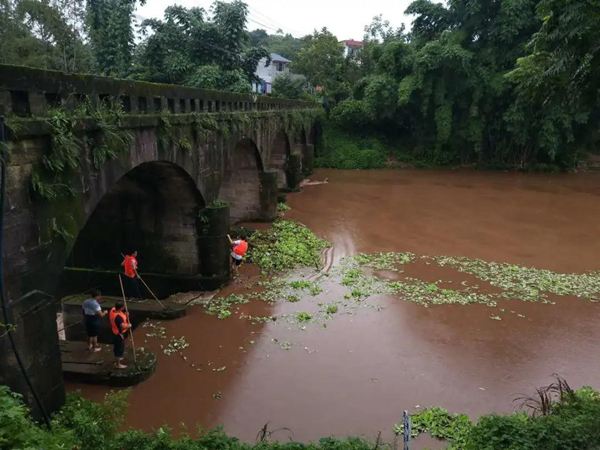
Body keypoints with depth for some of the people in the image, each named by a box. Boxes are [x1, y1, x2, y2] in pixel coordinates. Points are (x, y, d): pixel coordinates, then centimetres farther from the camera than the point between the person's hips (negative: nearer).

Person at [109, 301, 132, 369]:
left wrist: (125, 316, -7)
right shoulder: (118, 317, -36)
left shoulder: (113, 310, -7)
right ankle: (118, 364, 22)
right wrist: (129, 325, -18)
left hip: (115, 332, 10)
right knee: (119, 348, 7)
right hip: (119, 334, -10)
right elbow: (123, 327, -37)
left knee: (116, 347, 28)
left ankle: (117, 358, 49)